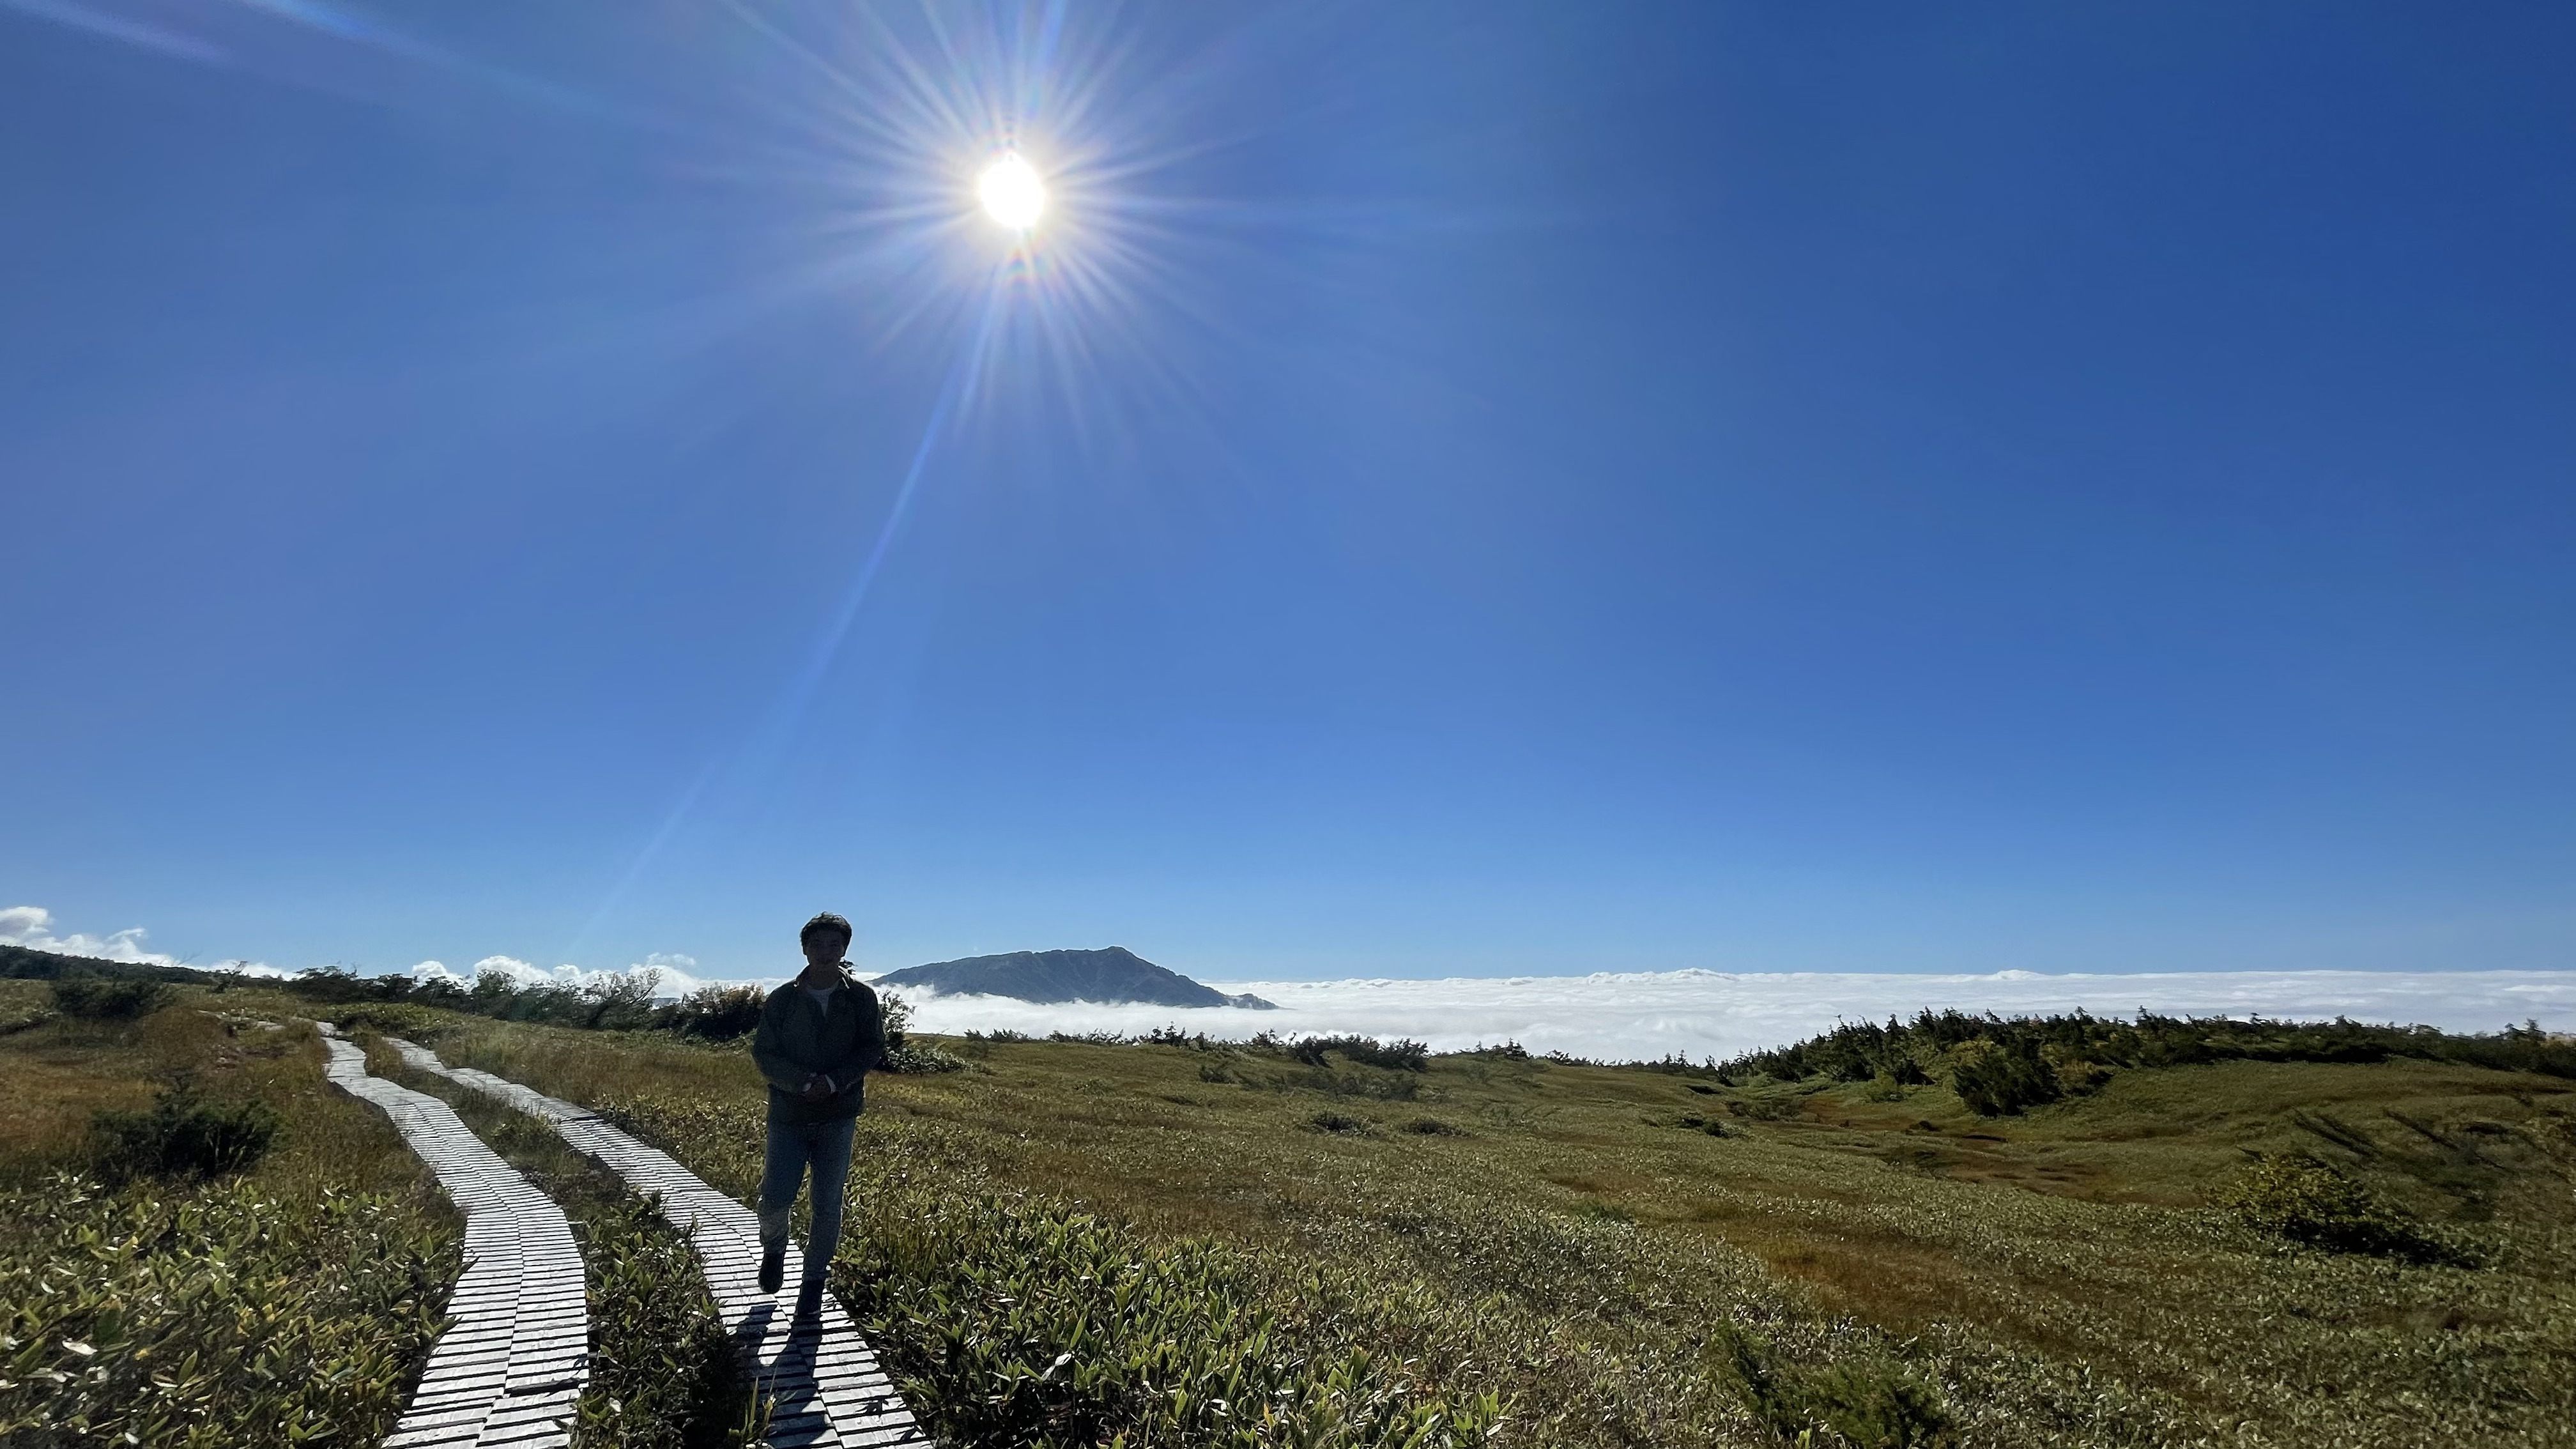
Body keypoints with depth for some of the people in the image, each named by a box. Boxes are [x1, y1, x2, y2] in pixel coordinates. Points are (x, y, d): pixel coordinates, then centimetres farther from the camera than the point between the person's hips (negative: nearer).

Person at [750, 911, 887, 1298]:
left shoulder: (861, 997, -2)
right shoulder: (782, 999, -1)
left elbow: (873, 1048, -3)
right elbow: (763, 1053, -2)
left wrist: (833, 1082, -17)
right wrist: (803, 1082, -17)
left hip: (839, 1116, 0)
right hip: (788, 1113, 0)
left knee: (828, 1205, 5)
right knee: (775, 1199, -3)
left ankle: (815, 1278, 26)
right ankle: (774, 1251, 30)